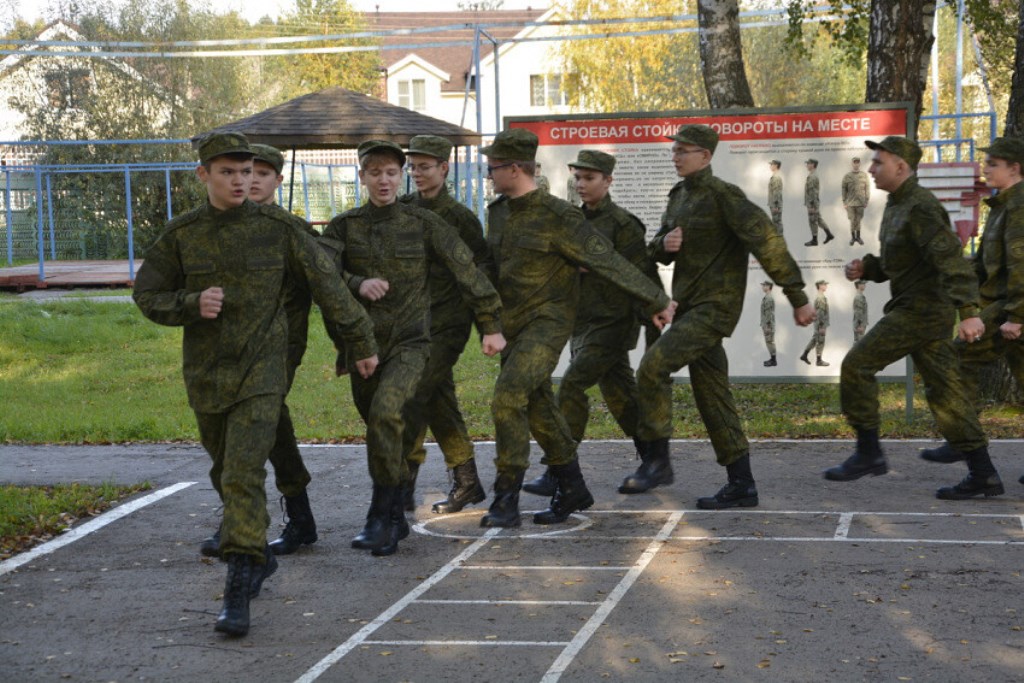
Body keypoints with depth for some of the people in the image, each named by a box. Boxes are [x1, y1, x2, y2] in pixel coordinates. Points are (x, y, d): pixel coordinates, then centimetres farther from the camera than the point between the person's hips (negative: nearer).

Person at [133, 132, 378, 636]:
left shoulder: (277, 228, -6)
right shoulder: (181, 234, 0)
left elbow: (327, 286, 1)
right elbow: (147, 295, 7)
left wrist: (361, 343, 6)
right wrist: (191, 304, -13)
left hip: (261, 372, -4)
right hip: (205, 375, 4)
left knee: (243, 476, -15)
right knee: (226, 475, 18)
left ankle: (238, 593, -16)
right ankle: (259, 556, 41)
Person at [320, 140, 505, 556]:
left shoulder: (423, 224, 1)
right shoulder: (344, 226, 6)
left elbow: (466, 270, 5)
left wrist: (491, 326, 6)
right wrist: (358, 284, -28)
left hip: (409, 341, -3)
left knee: (385, 411, -27)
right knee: (379, 426, 12)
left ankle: (380, 516, -19)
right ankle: (396, 520, 29)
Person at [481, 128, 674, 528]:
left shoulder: (557, 217, -16)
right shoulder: (498, 213, 8)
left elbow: (608, 262, -13)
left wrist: (657, 300, -8)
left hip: (547, 322, -8)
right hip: (513, 326, 8)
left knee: (509, 395, -21)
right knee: (537, 408, 13)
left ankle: (506, 501, -16)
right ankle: (572, 491, 27)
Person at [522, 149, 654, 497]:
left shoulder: (623, 224, -10)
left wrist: (590, 267, -17)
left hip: (610, 322, -8)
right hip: (581, 321, 8)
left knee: (571, 386, -16)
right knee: (619, 393, 14)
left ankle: (557, 473, -14)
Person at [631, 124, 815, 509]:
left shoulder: (724, 195, -13)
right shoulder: (678, 196, 13)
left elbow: (767, 243, -17)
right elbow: (658, 250, 20)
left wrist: (797, 298, -19)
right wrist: (664, 244, -6)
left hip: (714, 307, -9)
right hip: (689, 306, 9)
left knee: (652, 367, -20)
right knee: (713, 399, 9)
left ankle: (657, 461, -10)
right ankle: (741, 486, 15)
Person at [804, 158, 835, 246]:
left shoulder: (813, 177, -19)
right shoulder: (813, 176, 15)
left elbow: (814, 192, -23)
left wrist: (812, 205, -23)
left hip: (812, 203, -10)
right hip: (814, 203, 10)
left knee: (813, 221, -3)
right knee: (818, 220, 14)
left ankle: (814, 240, 3)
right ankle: (829, 234, 14)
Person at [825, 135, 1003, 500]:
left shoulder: (921, 207, -16)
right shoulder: (896, 207, 16)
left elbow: (951, 259, -25)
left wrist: (969, 312, -33)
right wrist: (864, 268, 5)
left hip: (922, 308, -10)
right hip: (914, 307, 10)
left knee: (857, 365, -7)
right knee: (943, 390, 8)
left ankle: (868, 453, 1)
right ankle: (983, 476, 8)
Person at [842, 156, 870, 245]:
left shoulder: (864, 175, 3)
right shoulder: (847, 176, 1)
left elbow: (867, 188, 5)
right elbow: (844, 190, 3)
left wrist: (867, 200, 1)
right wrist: (844, 202, 1)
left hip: (860, 202, 1)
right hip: (850, 203, -1)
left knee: (858, 220, 6)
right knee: (852, 220, 0)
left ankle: (858, 236, 18)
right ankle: (853, 237, 14)